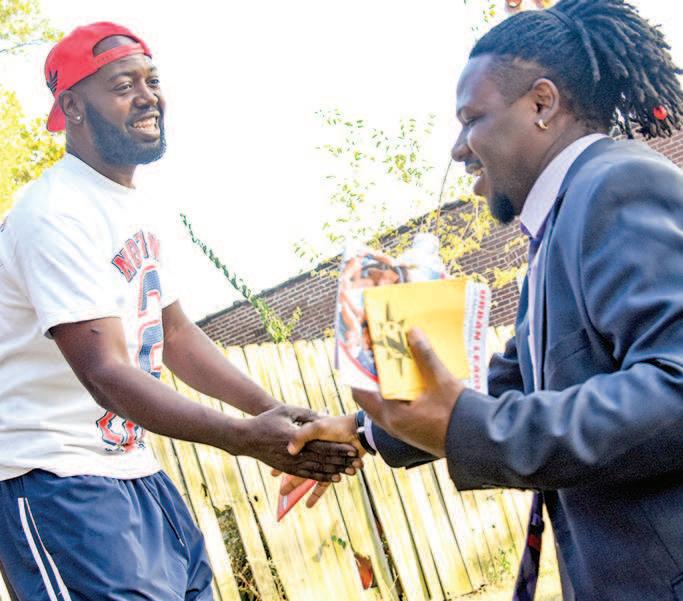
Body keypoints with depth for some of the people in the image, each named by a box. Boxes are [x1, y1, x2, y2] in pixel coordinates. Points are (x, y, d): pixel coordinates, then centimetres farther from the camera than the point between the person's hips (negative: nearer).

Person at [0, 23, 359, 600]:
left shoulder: (136, 207, 12)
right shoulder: (58, 216, -19)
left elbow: (176, 334, 18)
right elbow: (105, 374, -26)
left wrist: (276, 412, 5)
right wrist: (245, 438, -34)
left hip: (134, 466, 10)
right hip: (59, 481, -10)